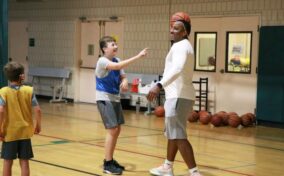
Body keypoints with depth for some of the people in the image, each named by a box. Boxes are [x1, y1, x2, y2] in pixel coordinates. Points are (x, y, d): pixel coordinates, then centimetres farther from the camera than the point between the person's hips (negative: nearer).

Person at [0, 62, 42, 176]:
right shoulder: (29, 90, -6)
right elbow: (37, 110, -10)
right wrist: (38, 125, 6)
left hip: (9, 133, -1)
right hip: (25, 132, 1)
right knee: (24, 162, 8)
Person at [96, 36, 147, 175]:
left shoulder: (116, 60, 6)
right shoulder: (102, 61, -18)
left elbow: (122, 76, 11)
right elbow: (118, 66, -35)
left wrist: (124, 81, -15)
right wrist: (138, 56, -40)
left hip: (115, 99, 8)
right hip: (104, 99, -8)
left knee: (117, 130, 12)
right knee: (112, 129, -12)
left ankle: (110, 160, 24)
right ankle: (107, 164, -6)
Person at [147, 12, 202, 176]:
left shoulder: (180, 46, -15)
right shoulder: (183, 46, 19)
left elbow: (177, 69, -33)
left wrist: (159, 85, -43)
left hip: (179, 97, -11)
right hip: (180, 95, 11)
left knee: (178, 136, -13)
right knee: (172, 133, 21)